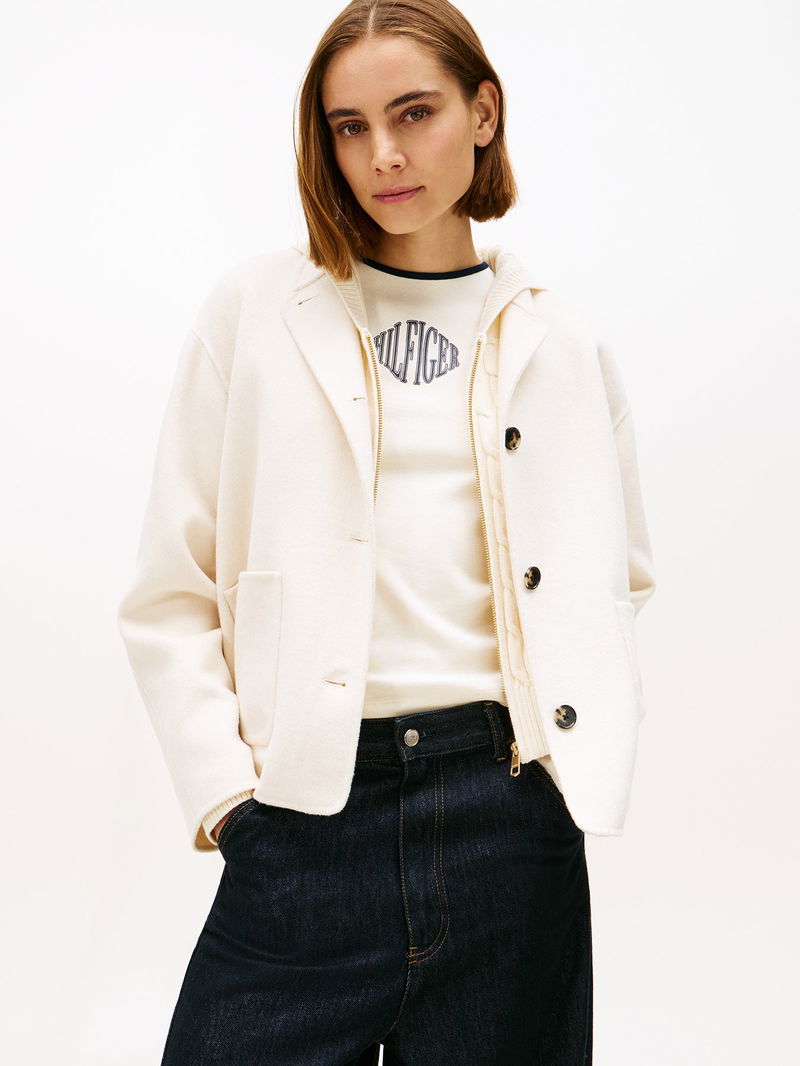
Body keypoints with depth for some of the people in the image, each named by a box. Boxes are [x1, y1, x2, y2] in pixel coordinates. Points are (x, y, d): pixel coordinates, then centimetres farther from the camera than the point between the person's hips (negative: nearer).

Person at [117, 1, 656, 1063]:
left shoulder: (559, 344, 8)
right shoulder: (255, 312, 3)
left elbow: (620, 574, 17)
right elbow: (169, 593, 3)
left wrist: (587, 751, 3)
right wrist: (223, 784, -7)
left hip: (510, 803, 2)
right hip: (306, 813, -1)